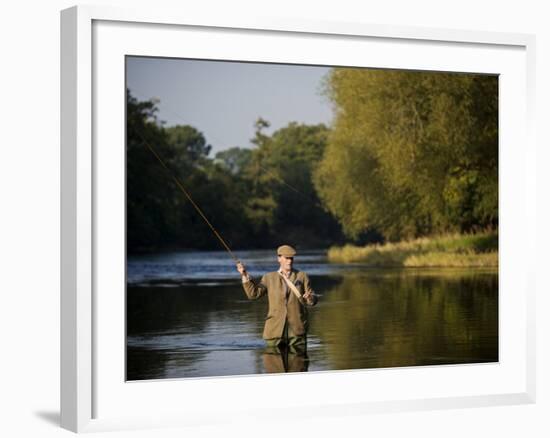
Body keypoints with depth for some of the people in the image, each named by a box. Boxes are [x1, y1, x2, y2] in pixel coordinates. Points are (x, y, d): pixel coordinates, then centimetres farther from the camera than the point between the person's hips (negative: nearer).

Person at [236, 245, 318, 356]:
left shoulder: (302, 276, 8)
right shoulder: (269, 278, 10)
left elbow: (312, 300, 5)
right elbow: (253, 293, 0)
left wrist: (310, 298, -19)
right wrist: (245, 275, -9)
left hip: (297, 329, 0)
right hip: (275, 329, 0)